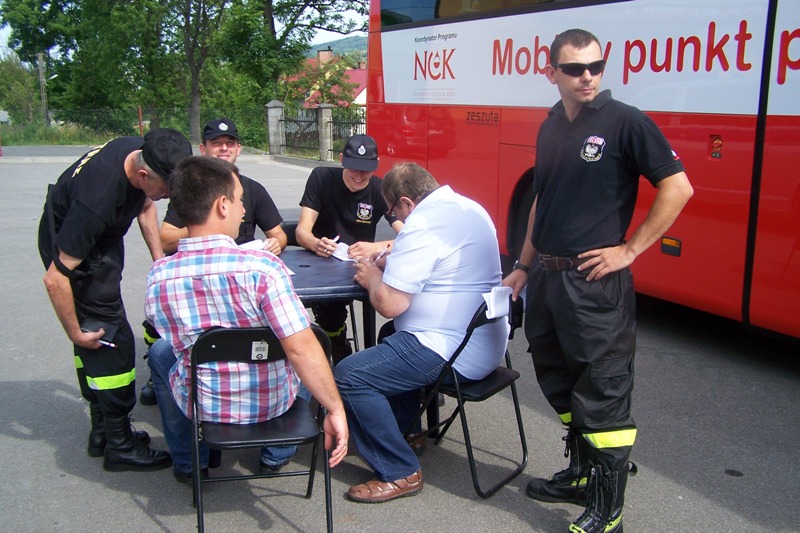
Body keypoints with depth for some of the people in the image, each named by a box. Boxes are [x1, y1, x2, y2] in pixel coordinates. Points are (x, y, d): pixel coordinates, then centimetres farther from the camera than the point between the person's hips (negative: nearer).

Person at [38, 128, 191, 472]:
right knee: (111, 341, -9)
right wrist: (75, 334, -21)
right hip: (69, 248, -8)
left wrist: (159, 260, 0)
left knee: (95, 337, 13)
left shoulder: (142, 153, -16)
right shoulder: (98, 199, -39)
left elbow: (145, 206, 7)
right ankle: (120, 445, 1)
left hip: (100, 240, 9)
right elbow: (56, 278, -32)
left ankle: (102, 431, 24)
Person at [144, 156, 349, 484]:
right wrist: (335, 410, -19)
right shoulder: (262, 266, -25)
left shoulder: (158, 276, -14)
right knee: (309, 360, 29)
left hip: (201, 404, 2)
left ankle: (188, 462, 38)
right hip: (270, 402, -2)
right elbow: (301, 349, -28)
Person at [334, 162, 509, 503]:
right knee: (392, 342, 33)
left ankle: (399, 474, -3)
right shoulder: (468, 208, 11)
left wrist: (373, 278, -1)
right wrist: (391, 263, 14)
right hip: (487, 343, 11)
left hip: (454, 355, -11)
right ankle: (406, 430, 37)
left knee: (348, 376, -11)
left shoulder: (422, 225, -19)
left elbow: (390, 304, -21)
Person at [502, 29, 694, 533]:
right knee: (559, 383, 18)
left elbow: (678, 188, -12)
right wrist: (525, 266, 19)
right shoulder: (551, 128, 12)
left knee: (603, 395, -1)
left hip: (595, 282, -8)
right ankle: (582, 474, 37)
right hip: (546, 277, 8)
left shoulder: (625, 122, -9)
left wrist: (629, 250, -14)